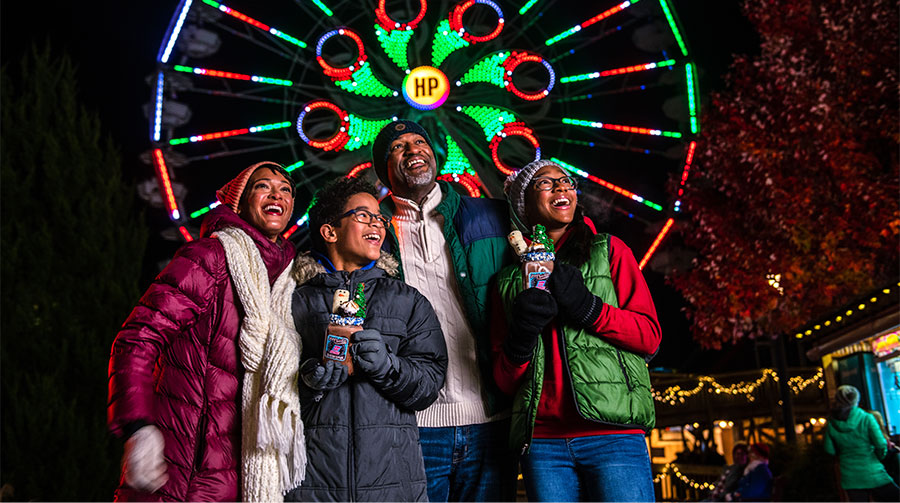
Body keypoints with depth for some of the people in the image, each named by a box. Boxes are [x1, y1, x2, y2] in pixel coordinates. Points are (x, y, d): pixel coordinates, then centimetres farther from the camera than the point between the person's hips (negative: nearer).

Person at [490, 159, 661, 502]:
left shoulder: (608, 250, 12)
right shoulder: (510, 280, 15)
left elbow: (650, 336, 3)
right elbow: (505, 381, 13)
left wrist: (585, 306, -11)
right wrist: (519, 339, -8)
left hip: (612, 432, -1)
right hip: (542, 440, 2)